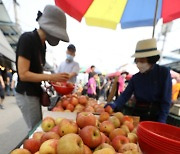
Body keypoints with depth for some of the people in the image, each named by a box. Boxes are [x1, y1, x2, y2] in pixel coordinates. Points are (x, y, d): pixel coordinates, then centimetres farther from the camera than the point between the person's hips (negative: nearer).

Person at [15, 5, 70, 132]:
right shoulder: (27, 39, -15)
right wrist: (51, 77, -24)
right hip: (27, 95, -8)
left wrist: (53, 79, 0)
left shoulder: (42, 44, 9)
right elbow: (23, 74, -20)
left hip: (35, 93, 8)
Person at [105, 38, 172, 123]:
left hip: (156, 115, -3)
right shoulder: (135, 77, 0)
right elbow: (125, 94, -7)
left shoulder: (164, 72, -10)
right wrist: (115, 105, -25)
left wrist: (161, 121, -15)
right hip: (138, 114, 3)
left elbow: (166, 100, -10)